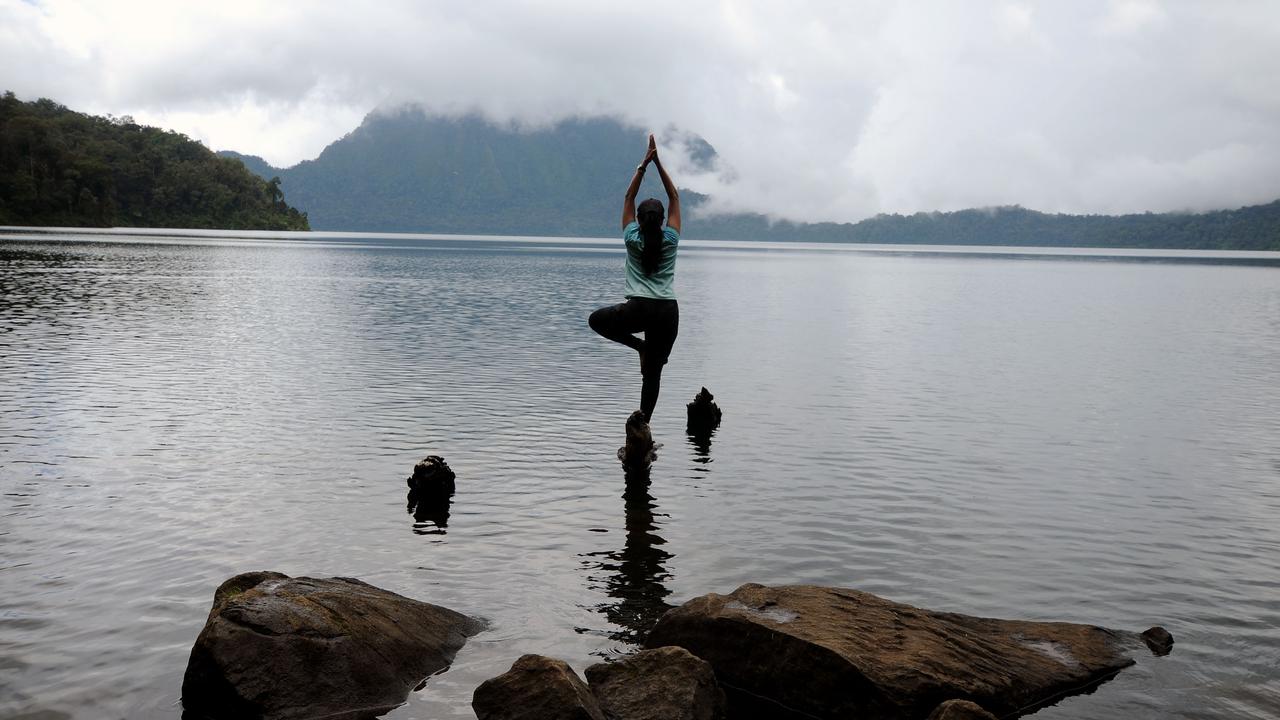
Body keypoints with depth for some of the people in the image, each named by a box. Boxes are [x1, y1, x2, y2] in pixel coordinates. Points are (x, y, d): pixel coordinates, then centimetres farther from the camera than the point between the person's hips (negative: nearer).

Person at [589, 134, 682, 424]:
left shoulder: (632, 239, 1)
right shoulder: (670, 240, 3)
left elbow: (628, 197, 11)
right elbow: (674, 197, 12)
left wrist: (644, 163, 11)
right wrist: (658, 163, 11)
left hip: (638, 310, -2)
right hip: (668, 312, 2)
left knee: (596, 320, 26)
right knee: (653, 373, 8)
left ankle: (639, 346, 11)